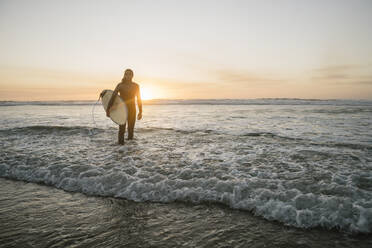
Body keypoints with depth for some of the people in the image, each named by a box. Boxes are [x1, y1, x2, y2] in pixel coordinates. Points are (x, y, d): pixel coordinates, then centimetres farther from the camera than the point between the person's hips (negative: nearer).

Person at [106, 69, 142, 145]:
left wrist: (140, 112, 3)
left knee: (131, 130, 5)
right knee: (122, 129, -8)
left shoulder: (136, 86, 0)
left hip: (132, 110, 2)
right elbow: (112, 97, -10)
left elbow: (139, 99, 5)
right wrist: (108, 109, -16)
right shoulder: (120, 85, -6)